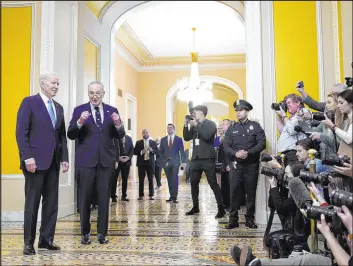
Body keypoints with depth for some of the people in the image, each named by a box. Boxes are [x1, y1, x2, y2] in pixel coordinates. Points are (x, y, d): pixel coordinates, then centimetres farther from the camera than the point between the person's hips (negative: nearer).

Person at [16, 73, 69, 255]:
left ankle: (46, 239, 17)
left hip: (53, 161, 6)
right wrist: (27, 157, -17)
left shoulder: (58, 108, 17)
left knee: (51, 203, 8)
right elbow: (21, 132, -10)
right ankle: (28, 242, 12)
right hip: (36, 160, -6)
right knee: (32, 203, 1)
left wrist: (64, 158, 8)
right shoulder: (29, 102, -3)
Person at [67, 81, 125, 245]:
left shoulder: (112, 111, 9)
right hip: (86, 160, -1)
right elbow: (70, 135, -4)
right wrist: (80, 122, -21)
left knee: (104, 198, 5)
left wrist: (118, 124, -14)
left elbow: (120, 136, 6)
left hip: (106, 160, 2)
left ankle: (102, 233, 15)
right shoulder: (79, 110, 3)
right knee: (85, 198, 5)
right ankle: (85, 233, 17)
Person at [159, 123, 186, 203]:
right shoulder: (163, 139, 13)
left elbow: (182, 151, 2)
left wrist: (183, 162, -7)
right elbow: (161, 152, 12)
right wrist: (163, 161, -1)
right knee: (169, 180, 4)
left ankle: (174, 197, -7)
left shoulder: (179, 139, 6)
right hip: (166, 163, 3)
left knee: (175, 179, -9)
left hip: (175, 162, -2)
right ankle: (171, 196, 10)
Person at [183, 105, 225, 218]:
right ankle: (195, 207, 21)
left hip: (207, 158, -6)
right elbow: (186, 138, 10)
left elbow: (207, 135, -19)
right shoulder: (194, 125, 14)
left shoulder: (211, 124, -2)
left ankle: (221, 208, 0)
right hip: (196, 159, 6)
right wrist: (186, 125, -2)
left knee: (213, 183, -6)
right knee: (193, 183, 9)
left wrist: (196, 125, -14)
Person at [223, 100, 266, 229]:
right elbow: (226, 146, 2)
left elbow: (262, 143, -5)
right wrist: (236, 153, -17)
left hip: (251, 164, -1)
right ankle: (233, 219, 7)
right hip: (236, 165, 1)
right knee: (234, 192, -1)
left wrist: (248, 153, -18)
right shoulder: (232, 128, 11)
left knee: (251, 192, 5)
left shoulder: (255, 126, 5)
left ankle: (250, 219, 15)